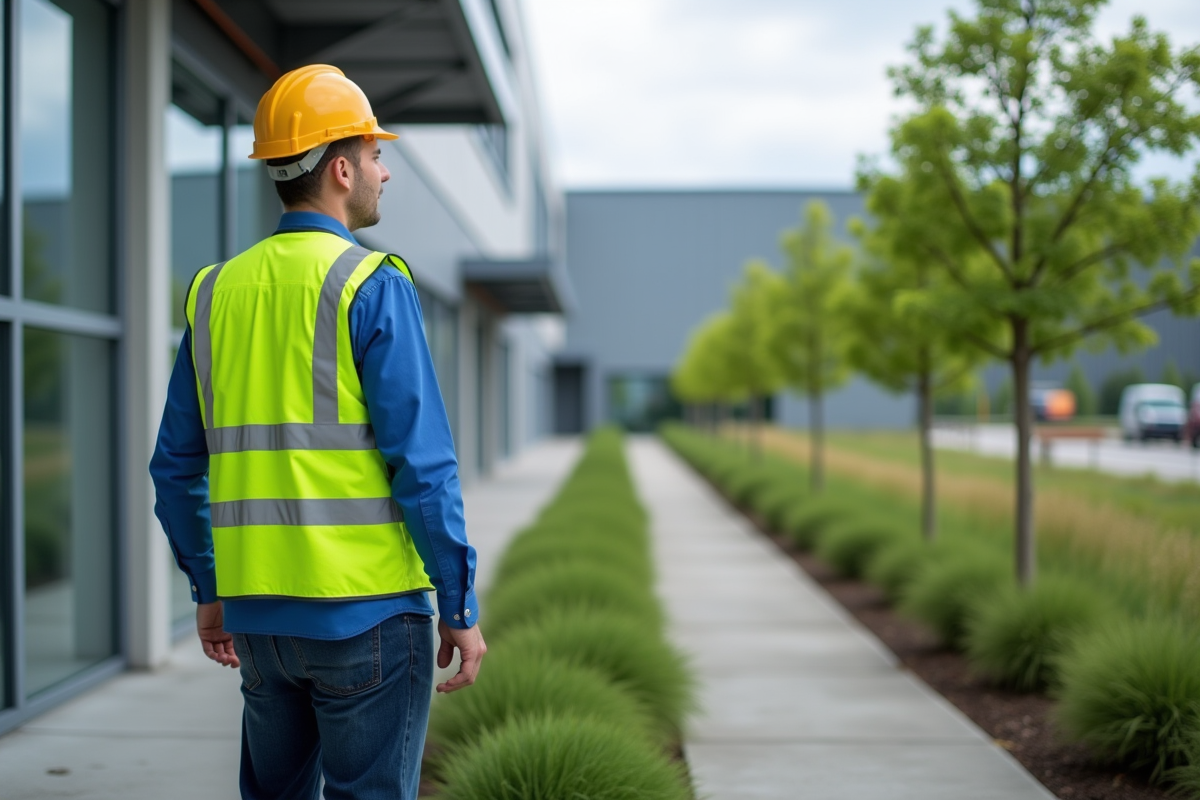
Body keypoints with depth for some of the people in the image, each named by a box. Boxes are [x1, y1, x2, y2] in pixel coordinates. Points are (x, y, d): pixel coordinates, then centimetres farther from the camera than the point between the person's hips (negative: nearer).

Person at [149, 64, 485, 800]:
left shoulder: (217, 292, 9)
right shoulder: (373, 287, -10)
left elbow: (177, 468, 12)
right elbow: (422, 463, -15)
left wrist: (209, 591, 21)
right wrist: (461, 607, -8)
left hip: (259, 608, 6)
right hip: (368, 608, -6)